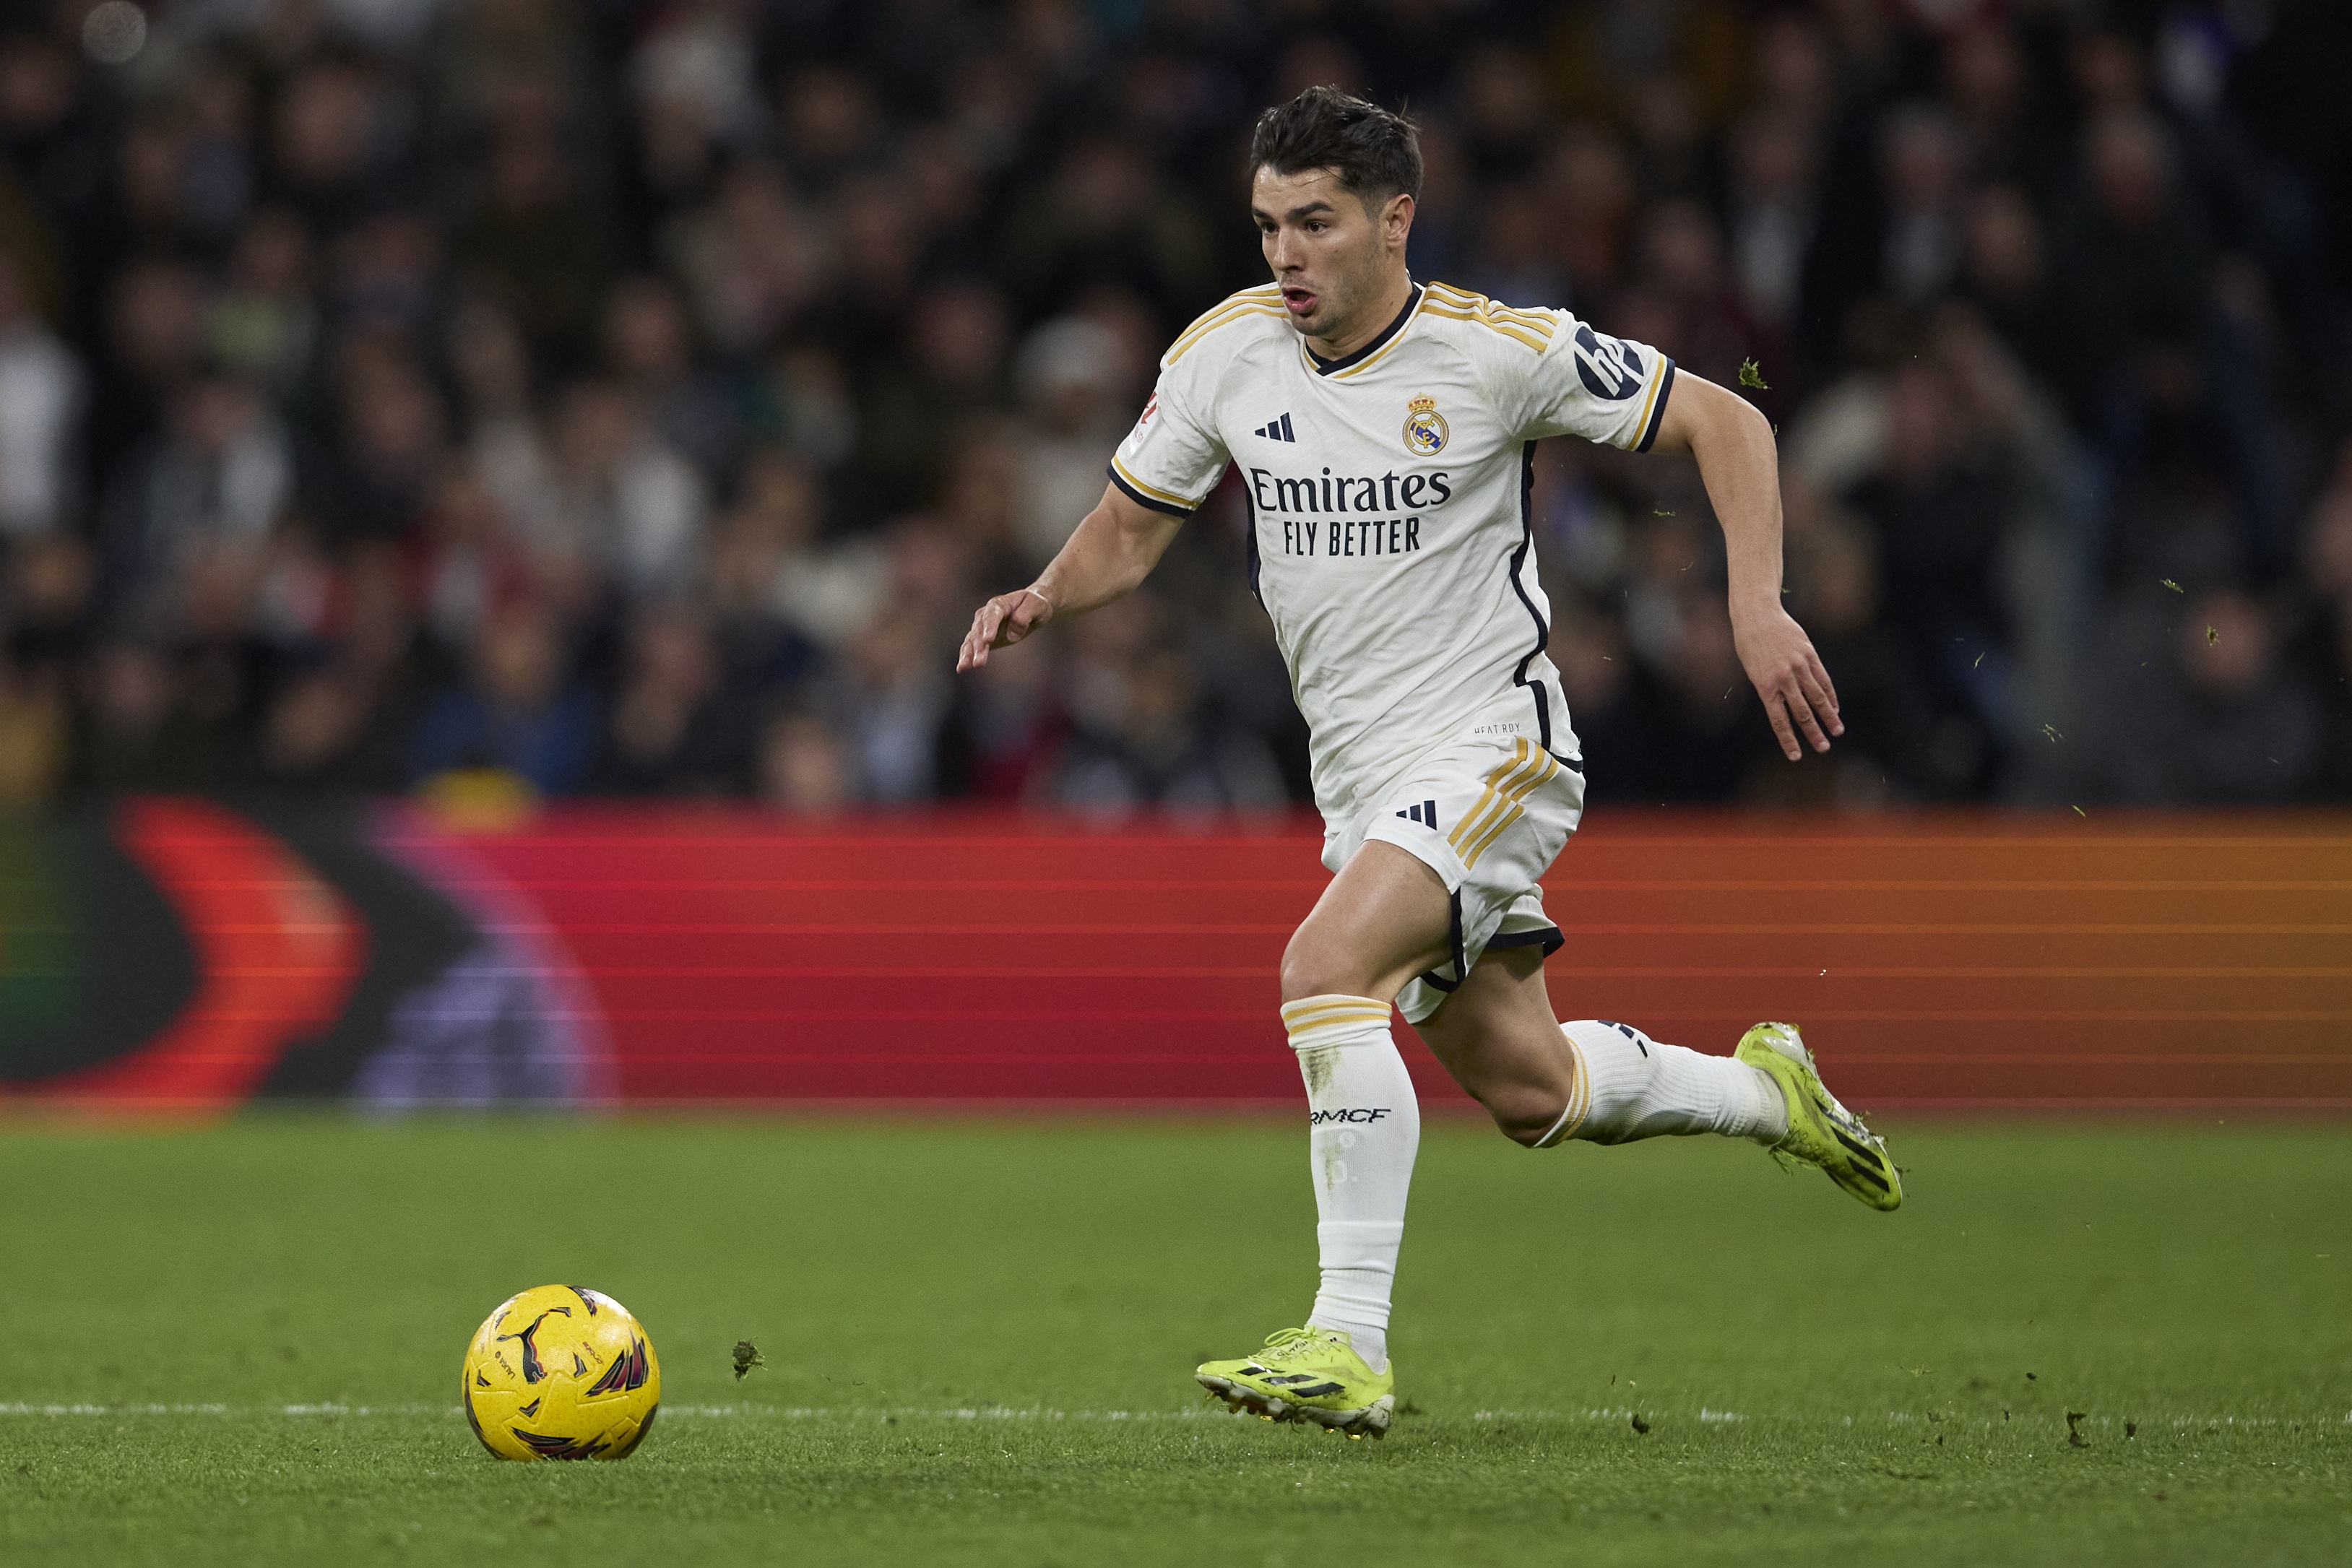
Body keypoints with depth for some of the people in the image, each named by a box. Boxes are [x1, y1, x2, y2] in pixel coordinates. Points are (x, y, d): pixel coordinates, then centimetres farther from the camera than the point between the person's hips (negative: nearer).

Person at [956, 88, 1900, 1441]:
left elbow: (1723, 421, -5)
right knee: (1526, 1090, 14)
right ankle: (1763, 1091, 43)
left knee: (1324, 969, -28)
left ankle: (1350, 1344, -28)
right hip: (1360, 776, 6)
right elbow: (1132, 527, 11)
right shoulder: (1226, 355, -1)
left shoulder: (1498, 352, -14)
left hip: (1494, 745, -6)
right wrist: (1045, 600, -11)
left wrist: (1758, 608, -16)